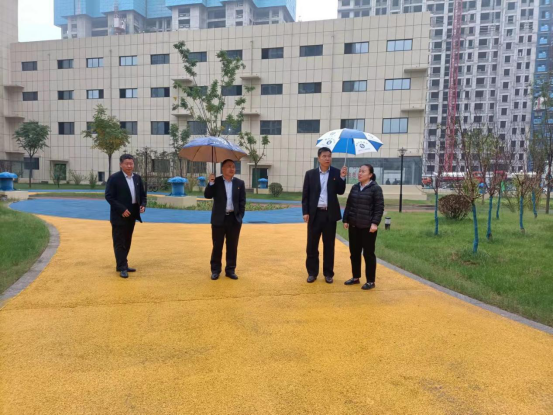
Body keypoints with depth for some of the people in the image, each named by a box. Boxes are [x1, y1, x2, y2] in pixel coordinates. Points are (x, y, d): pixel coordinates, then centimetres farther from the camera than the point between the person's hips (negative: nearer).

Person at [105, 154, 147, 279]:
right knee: (119, 242, -2)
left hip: (132, 215, 6)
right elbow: (109, 196, -13)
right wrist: (122, 209, -20)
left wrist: (143, 205, -6)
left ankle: (122, 265, 24)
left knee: (127, 242, 14)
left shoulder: (137, 178, 8)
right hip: (119, 215, -6)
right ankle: (122, 268, 2)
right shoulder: (114, 178, -10)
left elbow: (143, 194, 14)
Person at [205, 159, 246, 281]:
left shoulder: (240, 183, 5)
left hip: (234, 219, 1)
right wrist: (211, 183, -22)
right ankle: (215, 270, 17)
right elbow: (207, 196, -9)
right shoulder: (216, 182, 1)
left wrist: (240, 217, -4)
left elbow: (242, 202, 4)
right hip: (219, 219, -1)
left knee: (232, 246, 7)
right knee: (217, 246, 6)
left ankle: (230, 270, 18)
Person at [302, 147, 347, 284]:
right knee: (312, 244, 5)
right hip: (314, 214, 0)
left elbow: (340, 192, -2)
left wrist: (342, 177, -15)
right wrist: (305, 212, -5)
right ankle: (312, 272, 17)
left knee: (329, 245, 8)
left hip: (330, 214, 0)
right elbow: (305, 195, 3)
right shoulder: (310, 174, 4)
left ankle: (328, 273, 19)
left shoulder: (336, 173, 4)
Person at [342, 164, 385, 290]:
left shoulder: (376, 188, -7)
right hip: (354, 226, 6)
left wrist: (375, 223, -17)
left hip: (368, 227, -5)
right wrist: (345, 220, 8)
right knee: (354, 253, 12)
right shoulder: (355, 187, 9)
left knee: (368, 254, 2)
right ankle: (356, 277, 26)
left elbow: (379, 208, -10)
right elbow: (348, 205, 13)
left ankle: (370, 281, 13)